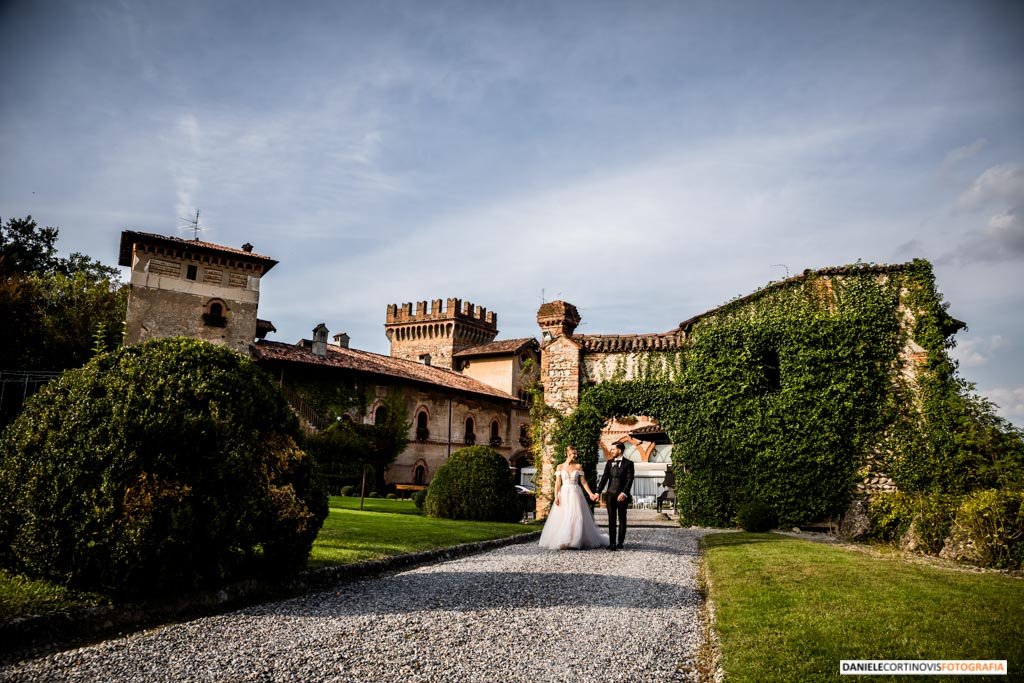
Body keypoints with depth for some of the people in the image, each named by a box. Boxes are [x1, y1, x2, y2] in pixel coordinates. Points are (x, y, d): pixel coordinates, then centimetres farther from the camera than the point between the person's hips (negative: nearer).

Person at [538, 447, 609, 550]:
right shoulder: (560, 467, 4)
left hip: (576, 494, 1)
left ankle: (576, 541, 6)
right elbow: (557, 483, 0)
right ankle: (562, 542, 5)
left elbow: (583, 482, 5)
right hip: (564, 494, 0)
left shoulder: (578, 466, 5)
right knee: (562, 518, -2)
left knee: (577, 517, -3)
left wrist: (590, 493, -4)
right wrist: (556, 496, -9)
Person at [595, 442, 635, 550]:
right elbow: (604, 478, 6)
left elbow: (629, 480, -11)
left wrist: (624, 493, -23)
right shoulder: (609, 463, 9)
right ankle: (612, 543, 6)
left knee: (622, 519, 7)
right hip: (611, 494, 3)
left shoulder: (628, 463, -3)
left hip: (622, 495, -3)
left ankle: (620, 542, 15)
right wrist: (598, 492, -1)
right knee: (611, 519, 3)